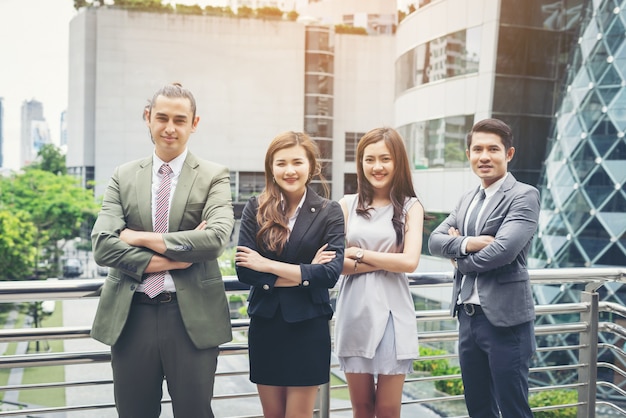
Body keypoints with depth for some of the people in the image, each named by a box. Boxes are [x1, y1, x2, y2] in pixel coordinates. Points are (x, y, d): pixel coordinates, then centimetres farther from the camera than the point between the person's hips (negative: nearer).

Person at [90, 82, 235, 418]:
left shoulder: (213, 177, 1)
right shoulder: (123, 176, 7)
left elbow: (216, 238, -16)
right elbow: (102, 245, -5)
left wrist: (143, 239, -12)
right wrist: (172, 258, -15)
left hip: (192, 315, -2)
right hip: (130, 316, 3)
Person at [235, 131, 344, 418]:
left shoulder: (328, 212, -4)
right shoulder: (256, 208, -1)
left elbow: (331, 273, -15)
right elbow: (244, 269, -10)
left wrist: (268, 265, -15)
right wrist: (304, 273, -15)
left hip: (308, 328, -2)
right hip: (264, 327, 2)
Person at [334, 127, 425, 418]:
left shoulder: (410, 206, 1)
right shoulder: (347, 205, 5)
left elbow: (410, 262, -10)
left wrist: (360, 254, -5)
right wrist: (387, 261, -9)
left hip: (391, 312, -2)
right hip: (354, 312, 2)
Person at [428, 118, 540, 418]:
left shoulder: (524, 195, -9)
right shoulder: (467, 199, 14)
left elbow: (503, 250, -22)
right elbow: (434, 241, 5)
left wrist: (460, 259, -5)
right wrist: (467, 243, -15)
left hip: (504, 319, -7)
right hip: (468, 317, 7)